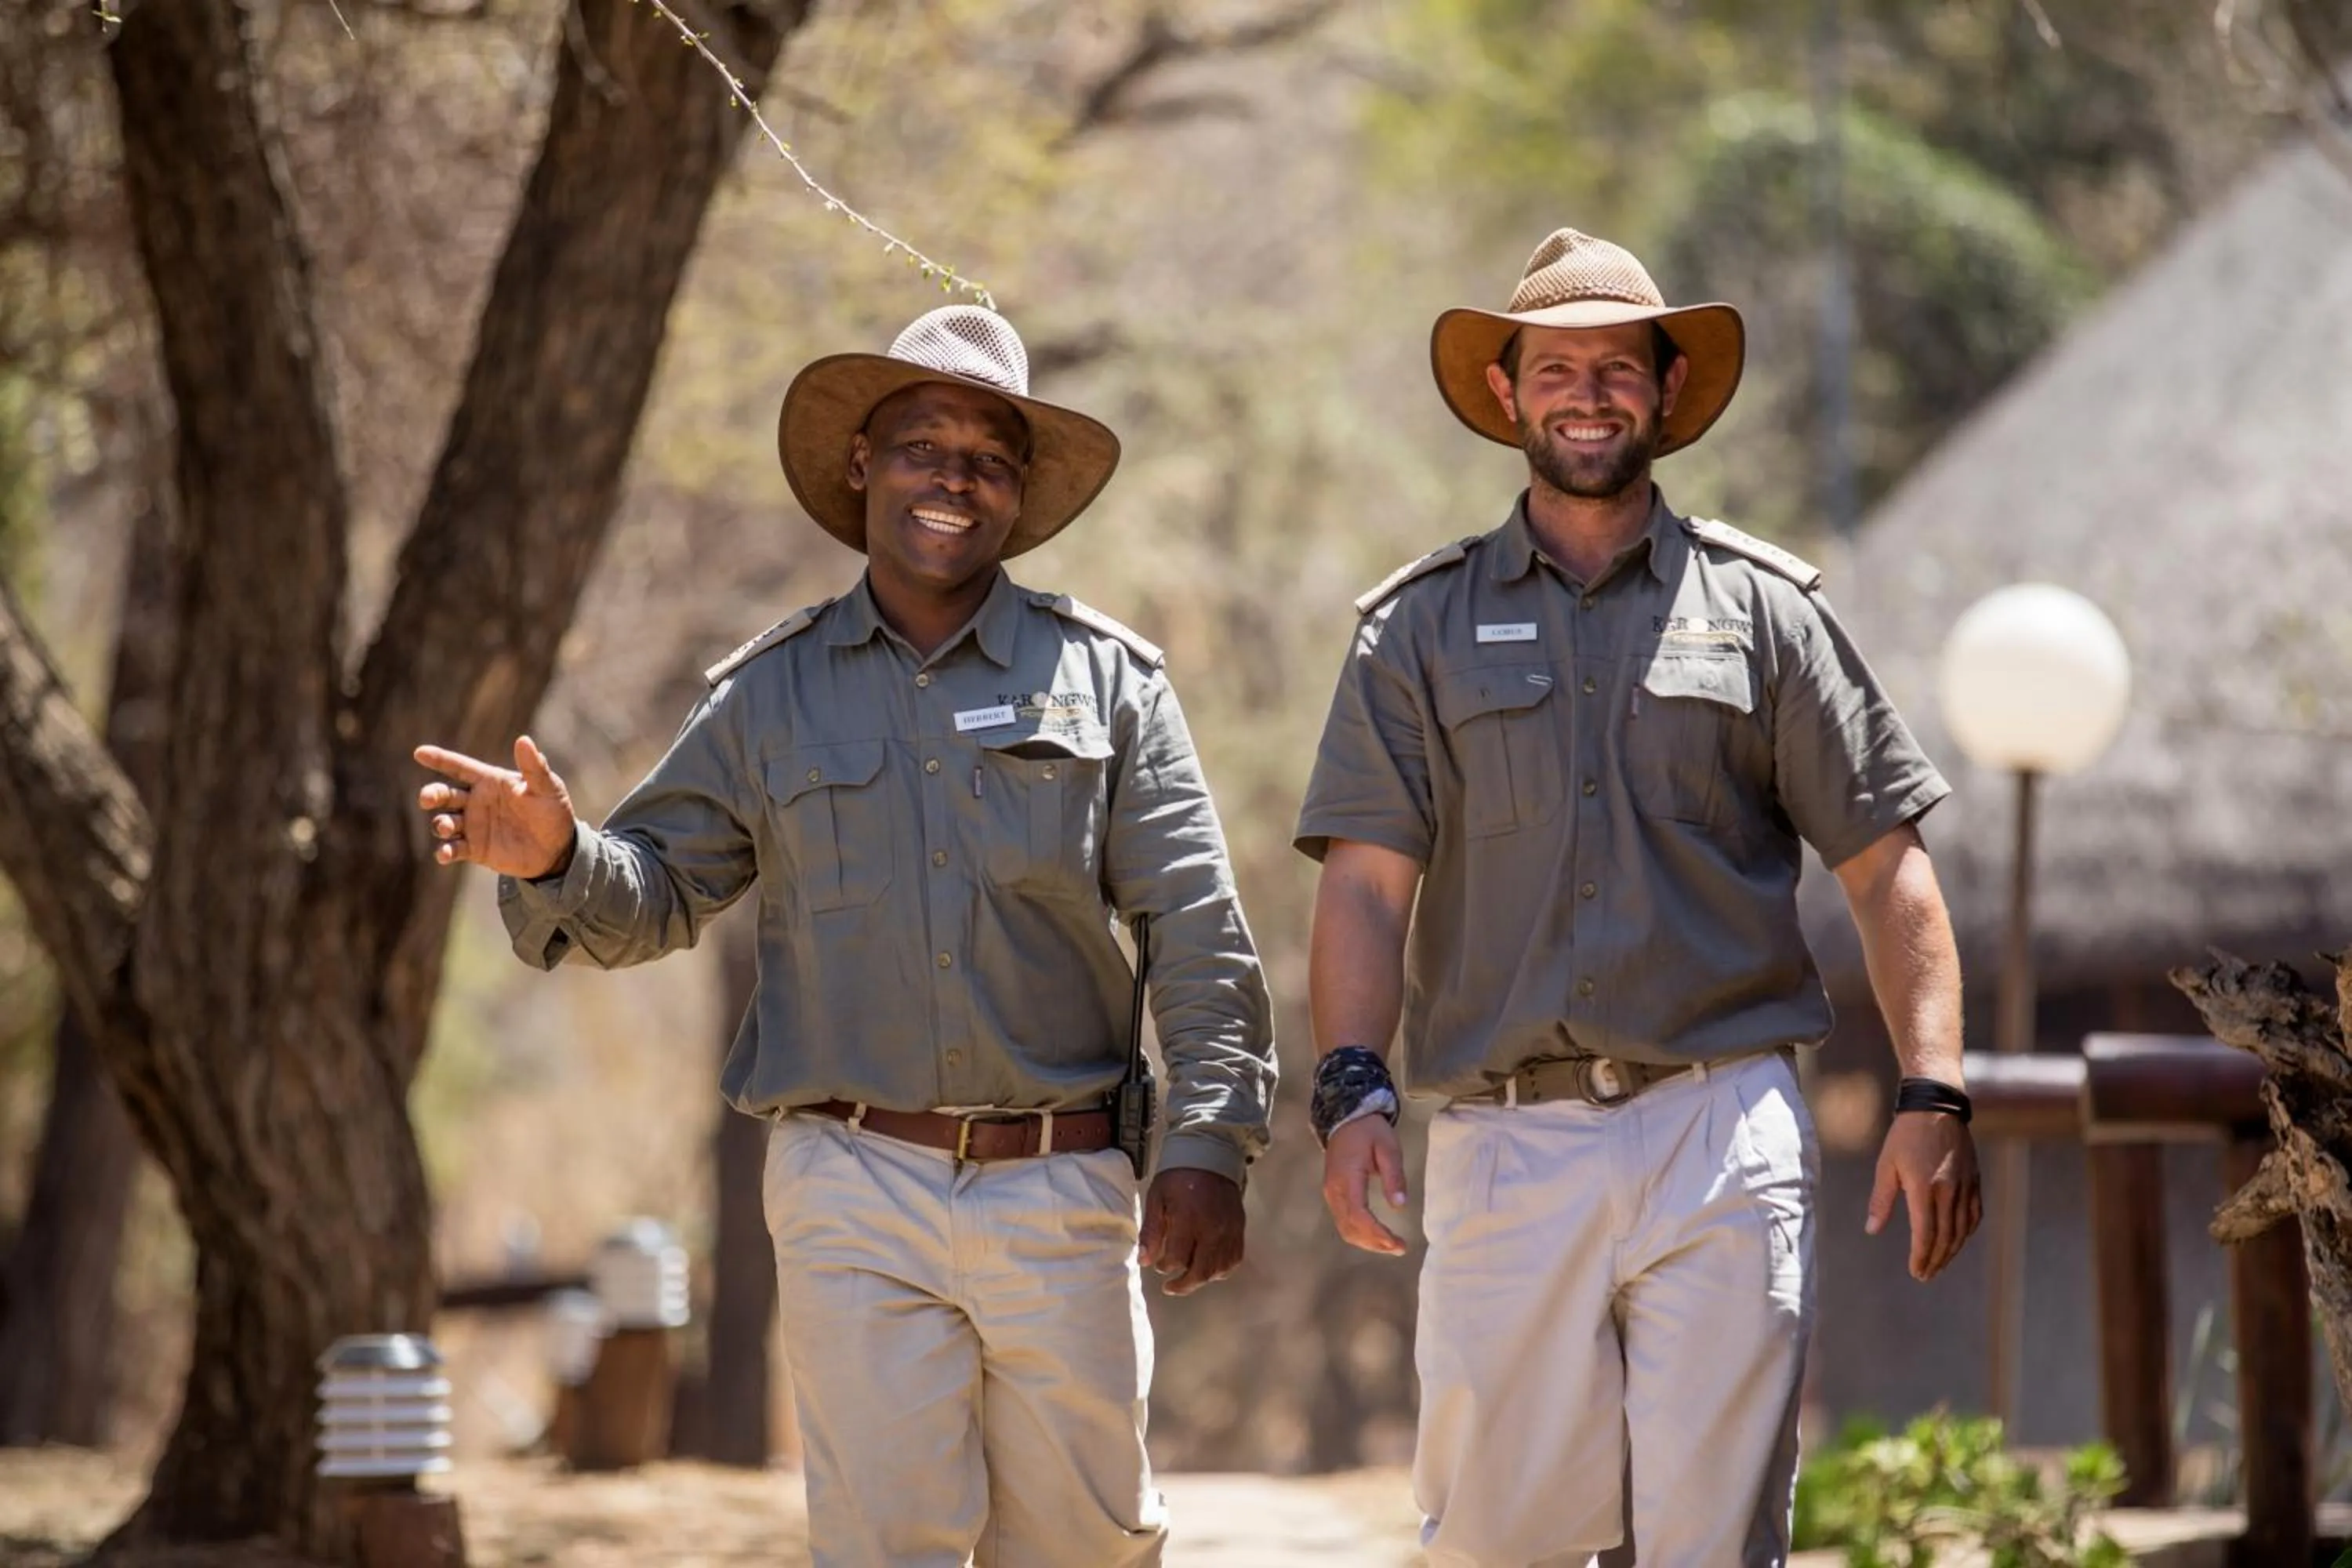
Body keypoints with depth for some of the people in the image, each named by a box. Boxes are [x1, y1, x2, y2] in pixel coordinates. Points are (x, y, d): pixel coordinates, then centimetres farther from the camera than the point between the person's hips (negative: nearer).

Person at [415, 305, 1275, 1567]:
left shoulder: (1106, 678, 7)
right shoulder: (770, 693, 11)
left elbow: (1199, 942, 2)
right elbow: (659, 893, 9)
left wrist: (1206, 1151, -8)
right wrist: (556, 859, -14)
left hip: (1061, 1191, 0)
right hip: (855, 1195, 0)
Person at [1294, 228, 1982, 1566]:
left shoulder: (1764, 606, 11)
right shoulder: (1421, 627, 12)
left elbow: (1886, 866, 9)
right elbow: (1369, 879, 2)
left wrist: (1934, 1094, -3)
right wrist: (1354, 1092, -14)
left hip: (1724, 1133, 0)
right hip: (1505, 1144, 1)